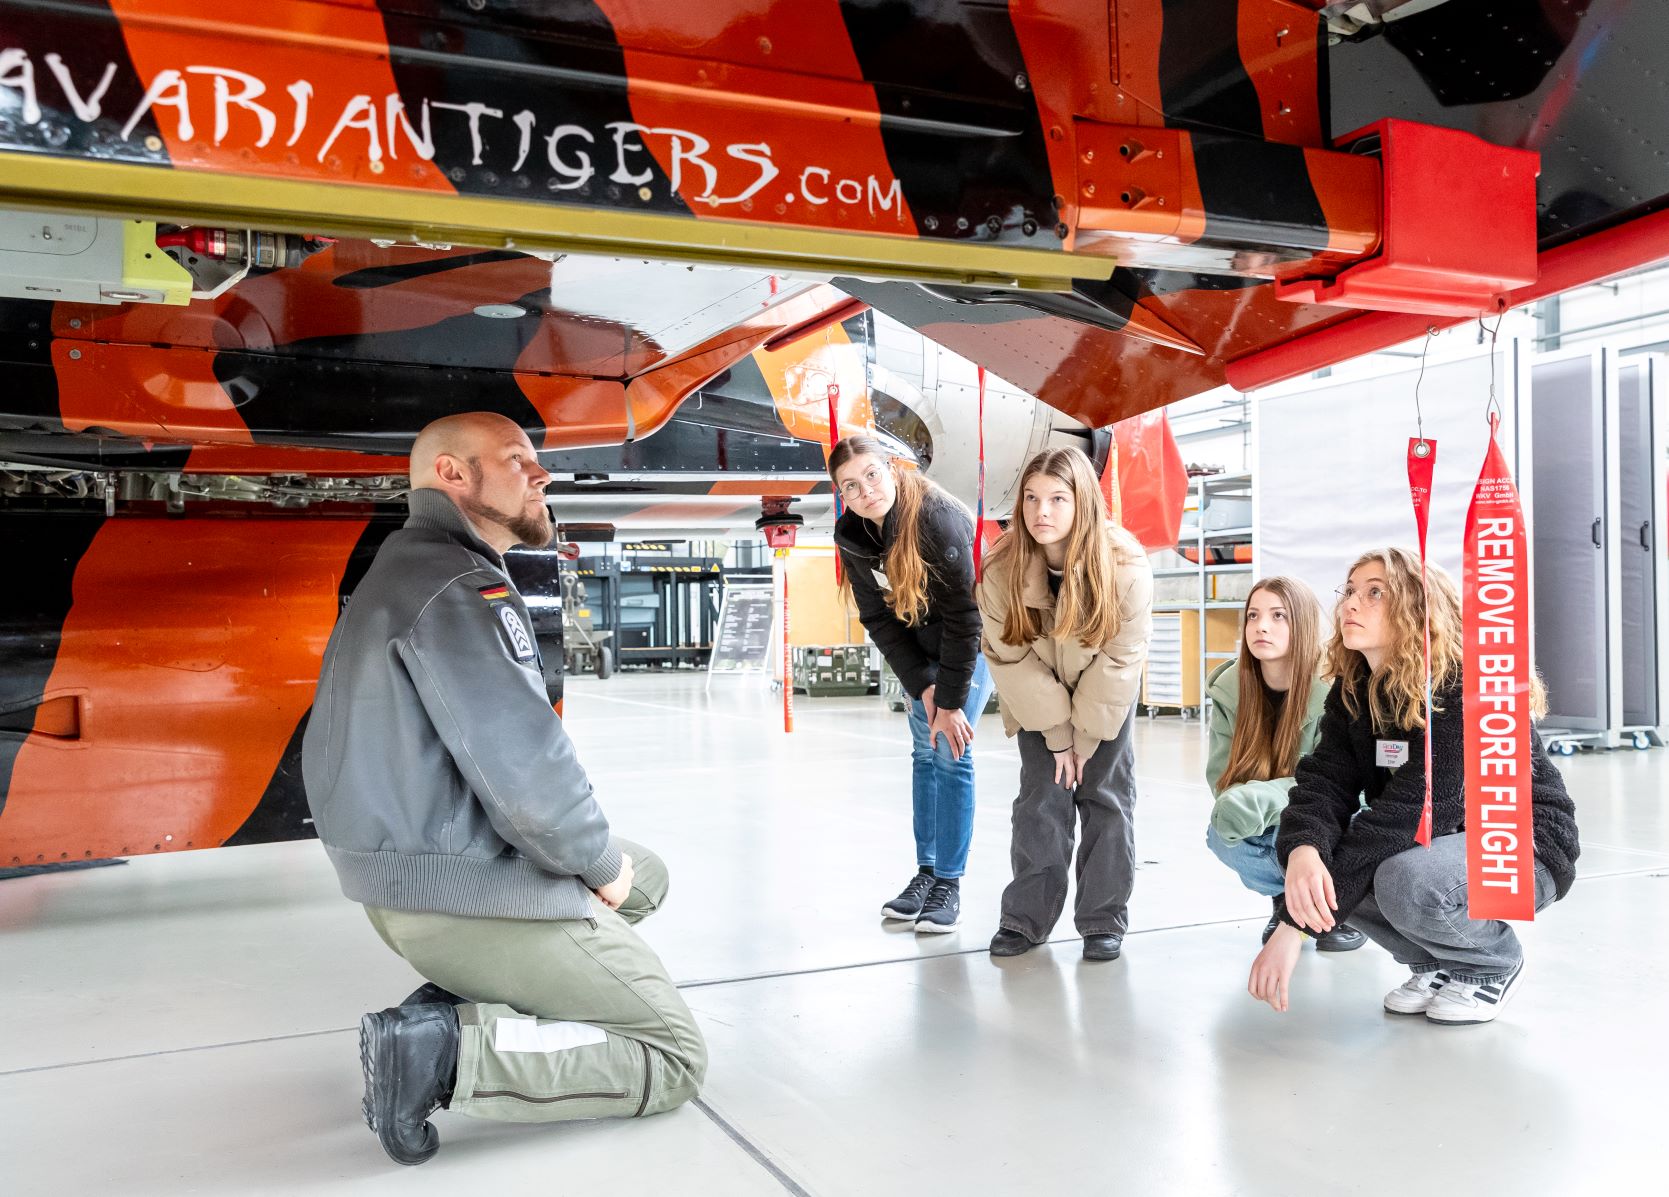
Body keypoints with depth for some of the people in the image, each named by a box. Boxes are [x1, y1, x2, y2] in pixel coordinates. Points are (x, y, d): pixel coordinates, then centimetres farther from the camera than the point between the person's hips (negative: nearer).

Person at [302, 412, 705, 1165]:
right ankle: (448, 1051, -11)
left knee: (647, 876, 26)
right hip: (472, 890, -10)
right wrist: (601, 862, -8)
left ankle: (461, 1001, 10)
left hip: (411, 871, 10)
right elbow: (528, 775, -27)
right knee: (676, 1058, 1)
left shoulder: (403, 570, 14)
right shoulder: (458, 585, -20)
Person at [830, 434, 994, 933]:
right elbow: (878, 620, -7)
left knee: (952, 753, -10)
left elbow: (964, 616, -27)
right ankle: (926, 872, 15)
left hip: (972, 641, -5)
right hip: (918, 648, 5)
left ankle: (949, 884, -2)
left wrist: (951, 701, -23)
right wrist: (922, 686, -15)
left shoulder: (939, 519, -31)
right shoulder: (851, 536, -13)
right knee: (925, 753, 6)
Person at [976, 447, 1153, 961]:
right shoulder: (1002, 568, -26)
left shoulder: (1124, 566, -29)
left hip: (1105, 694, -1)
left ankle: (1104, 920, 9)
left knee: (1104, 795, -1)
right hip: (1038, 699, 1)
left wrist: (1084, 736, -17)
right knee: (1041, 796, -2)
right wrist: (1058, 735, -15)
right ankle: (1026, 918, 8)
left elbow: (1120, 658, -21)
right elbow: (1013, 658, -18)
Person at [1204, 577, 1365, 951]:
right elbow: (1222, 776, -7)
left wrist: (1258, 800, -40)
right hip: (1268, 824, 4)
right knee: (1222, 835, -27)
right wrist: (1237, 805, -31)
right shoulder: (1229, 689, -11)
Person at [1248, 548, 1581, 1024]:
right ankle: (1435, 963, 6)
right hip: (1434, 840, 7)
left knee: (1405, 881, -36)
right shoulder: (1352, 692, -3)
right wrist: (1303, 852, -41)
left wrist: (1296, 927, -37)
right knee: (1307, 851, -17)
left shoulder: (1469, 689, -26)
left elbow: (1414, 809, -34)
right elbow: (1325, 780, -15)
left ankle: (1496, 964, -2)